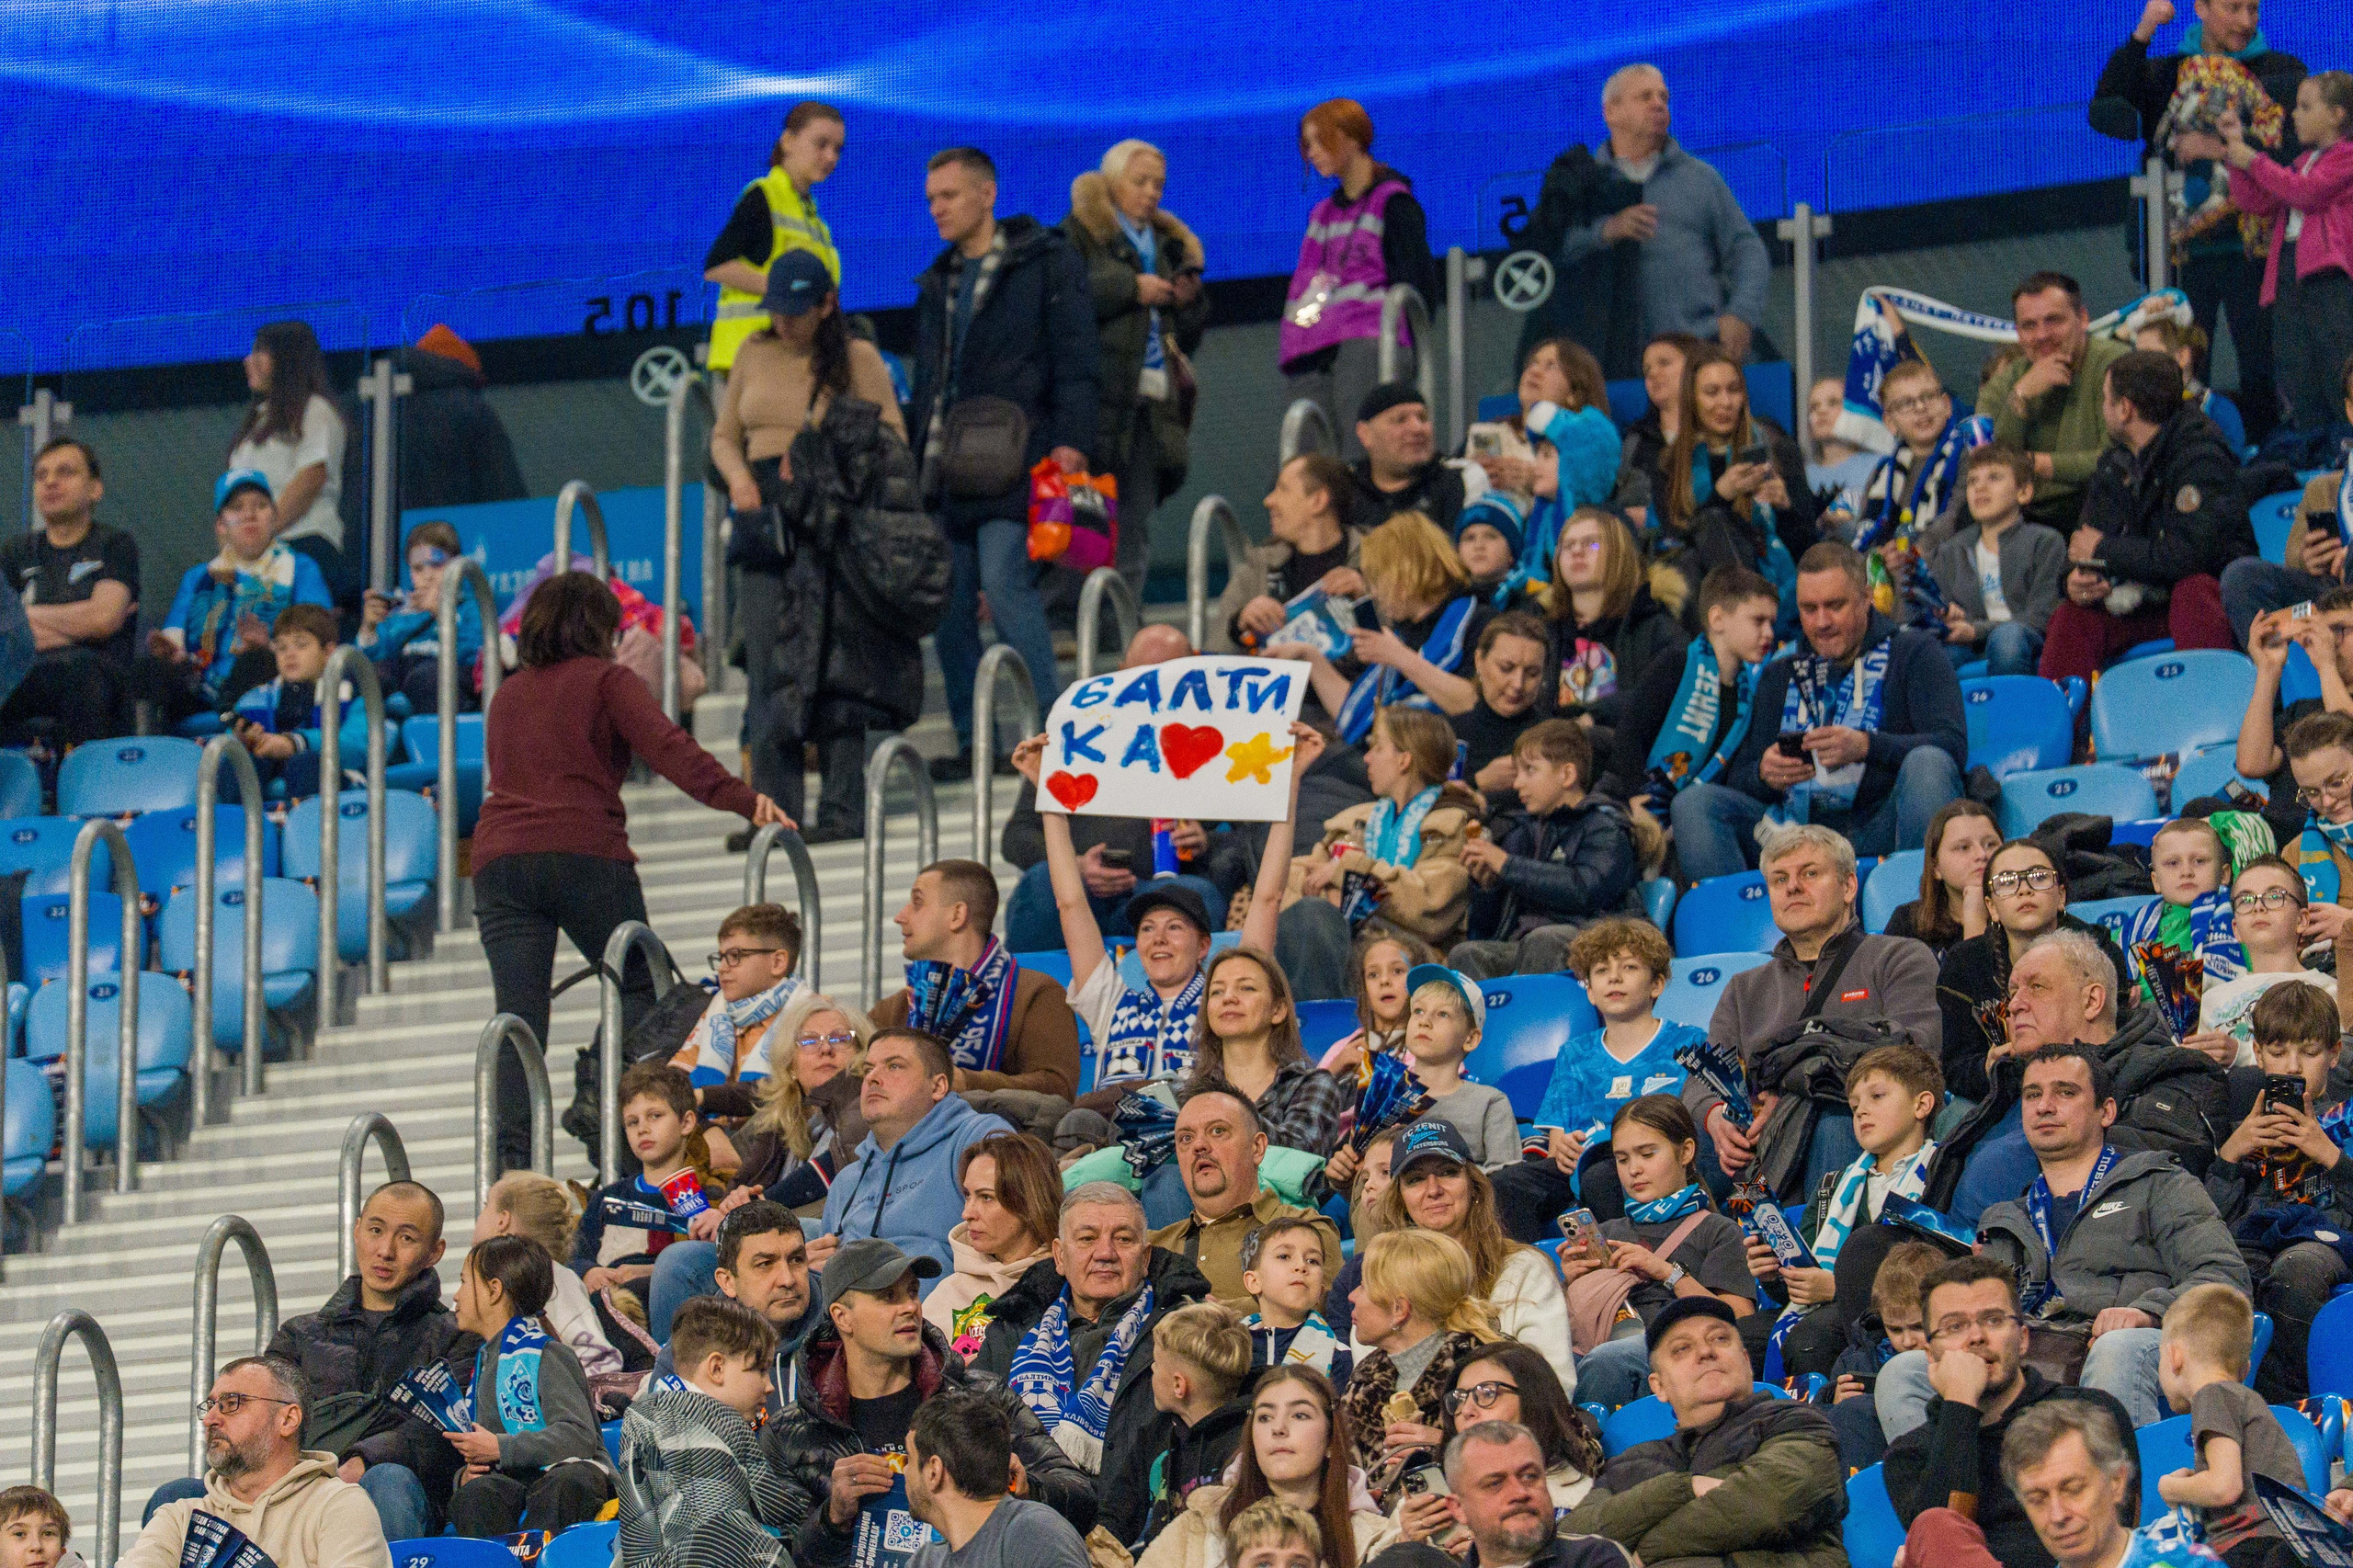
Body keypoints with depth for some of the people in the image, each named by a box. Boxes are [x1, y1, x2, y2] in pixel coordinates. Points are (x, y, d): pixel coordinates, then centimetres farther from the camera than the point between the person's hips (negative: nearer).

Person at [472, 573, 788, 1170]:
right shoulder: (606, 681, 7)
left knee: (518, 1015, -2)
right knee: (641, 988, 8)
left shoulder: (506, 694, 25)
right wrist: (741, 798, -15)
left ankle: (512, 1158, -14)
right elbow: (667, 747, -7)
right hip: (584, 852, -4)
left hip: (499, 858, 4)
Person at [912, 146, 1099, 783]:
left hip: (1014, 464, -7)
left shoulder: (1047, 263, 3)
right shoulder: (938, 282, 23)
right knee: (948, 601, 1)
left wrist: (1070, 440, -17)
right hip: (947, 469, 7)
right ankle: (971, 743, 5)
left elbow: (1077, 357, -5)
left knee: (1004, 578, -20)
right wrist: (915, 462, 20)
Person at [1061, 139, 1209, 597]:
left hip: (1153, 400, 6)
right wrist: (1131, 287, -10)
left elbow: (1189, 335, 27)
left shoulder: (1171, 243, 24)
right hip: (1101, 394, -6)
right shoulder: (1080, 233, 6)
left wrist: (1189, 302, 5)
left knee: (1136, 526, 3)